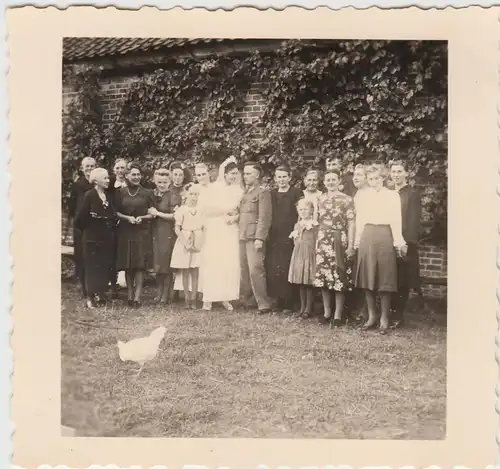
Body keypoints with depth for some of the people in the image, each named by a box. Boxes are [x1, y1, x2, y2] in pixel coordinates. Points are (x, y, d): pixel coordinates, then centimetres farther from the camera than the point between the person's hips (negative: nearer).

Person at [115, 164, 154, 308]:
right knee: (127, 265, 3)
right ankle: (130, 296, 11)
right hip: (125, 232, 2)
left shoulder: (147, 193, 2)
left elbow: (152, 214, 6)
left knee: (140, 265, -7)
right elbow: (116, 212, 8)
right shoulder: (121, 192, 5)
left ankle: (137, 297, -7)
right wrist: (127, 217, -9)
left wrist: (142, 217, -12)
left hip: (142, 232, -1)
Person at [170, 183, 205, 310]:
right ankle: (187, 299, 9)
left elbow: (204, 228, 5)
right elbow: (177, 229, -4)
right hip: (184, 243, -1)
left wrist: (200, 242, -7)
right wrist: (185, 243, -11)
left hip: (197, 245, 1)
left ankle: (193, 299, 6)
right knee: (185, 272, 4)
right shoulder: (181, 209, -2)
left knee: (195, 272, 1)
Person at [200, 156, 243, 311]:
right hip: (215, 231, -2)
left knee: (230, 264, -4)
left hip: (231, 231, 2)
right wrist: (227, 210, -9)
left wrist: (236, 217, -11)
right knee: (212, 263, -5)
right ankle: (208, 299, -3)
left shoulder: (238, 190, 9)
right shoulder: (213, 188, 1)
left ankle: (227, 297, 0)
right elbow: (208, 209, -7)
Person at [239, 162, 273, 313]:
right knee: (244, 271, 9)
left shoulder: (263, 192, -4)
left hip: (255, 237, -8)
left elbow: (264, 217, -11)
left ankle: (264, 305, -9)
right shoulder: (244, 193, 21)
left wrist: (259, 238, -18)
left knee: (255, 270, -13)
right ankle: (247, 301, 18)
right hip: (243, 237, 8)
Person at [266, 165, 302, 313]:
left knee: (287, 271, -5)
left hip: (290, 237, -4)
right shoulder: (271, 194, 16)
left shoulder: (297, 193, 2)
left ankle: (289, 303, 3)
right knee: (273, 270, 0)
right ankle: (278, 301, 10)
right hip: (274, 237, 4)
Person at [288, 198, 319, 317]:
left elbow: (316, 241, -4)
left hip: (310, 255, -5)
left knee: (309, 282, -4)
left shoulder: (314, 225, -4)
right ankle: (302, 306, 16)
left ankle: (308, 308, 3)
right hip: (298, 255, 6)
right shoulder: (297, 225, 15)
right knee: (300, 283, 8)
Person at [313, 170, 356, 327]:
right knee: (323, 276, 4)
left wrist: (351, 245, -12)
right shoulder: (320, 199, 12)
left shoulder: (347, 199, -2)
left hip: (340, 241, -4)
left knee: (340, 278, -4)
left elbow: (351, 223, -6)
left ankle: (338, 314, 4)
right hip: (323, 240, 4)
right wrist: (317, 240, 12)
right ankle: (327, 312, 15)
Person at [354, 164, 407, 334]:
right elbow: (359, 220, 12)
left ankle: (384, 318, 8)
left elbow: (396, 220, -3)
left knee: (385, 279, 0)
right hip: (367, 237, 3)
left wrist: (398, 242, -9)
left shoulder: (392, 195, 2)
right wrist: (357, 240, 8)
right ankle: (372, 316, 15)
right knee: (368, 278, 5)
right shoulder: (362, 195, 10)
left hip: (385, 236, -3)